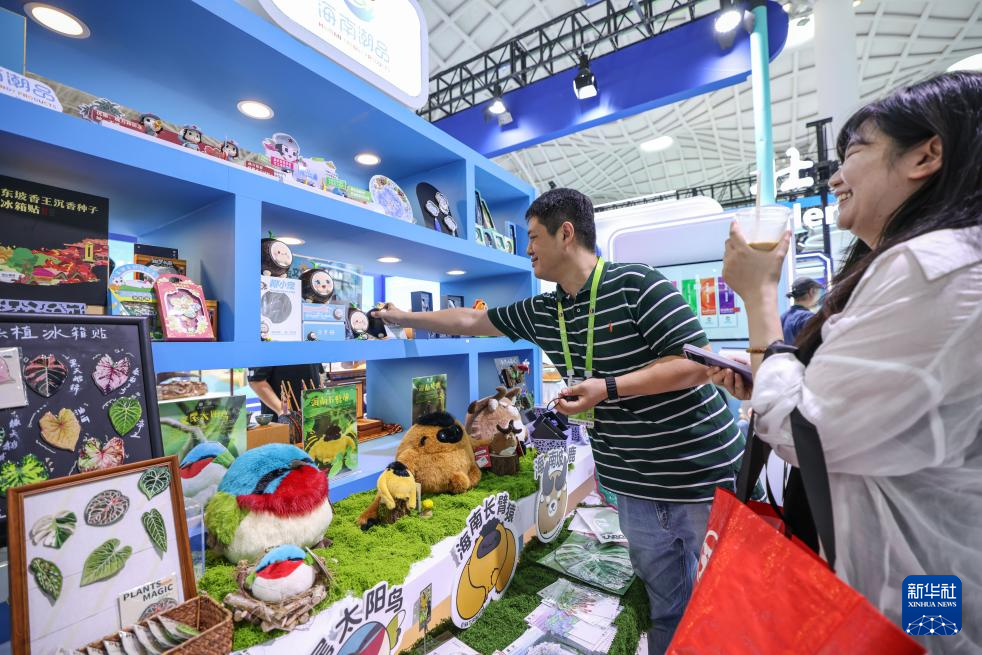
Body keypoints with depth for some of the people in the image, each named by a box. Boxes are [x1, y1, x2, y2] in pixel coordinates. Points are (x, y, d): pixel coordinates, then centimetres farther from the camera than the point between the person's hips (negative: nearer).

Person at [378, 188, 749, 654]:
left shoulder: (634, 283, -16)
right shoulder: (541, 313, 4)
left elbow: (697, 363, -17)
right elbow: (471, 321, 14)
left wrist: (608, 388, -23)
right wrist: (406, 318, 19)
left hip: (702, 476, -5)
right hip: (637, 488, 5)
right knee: (666, 611, 21)